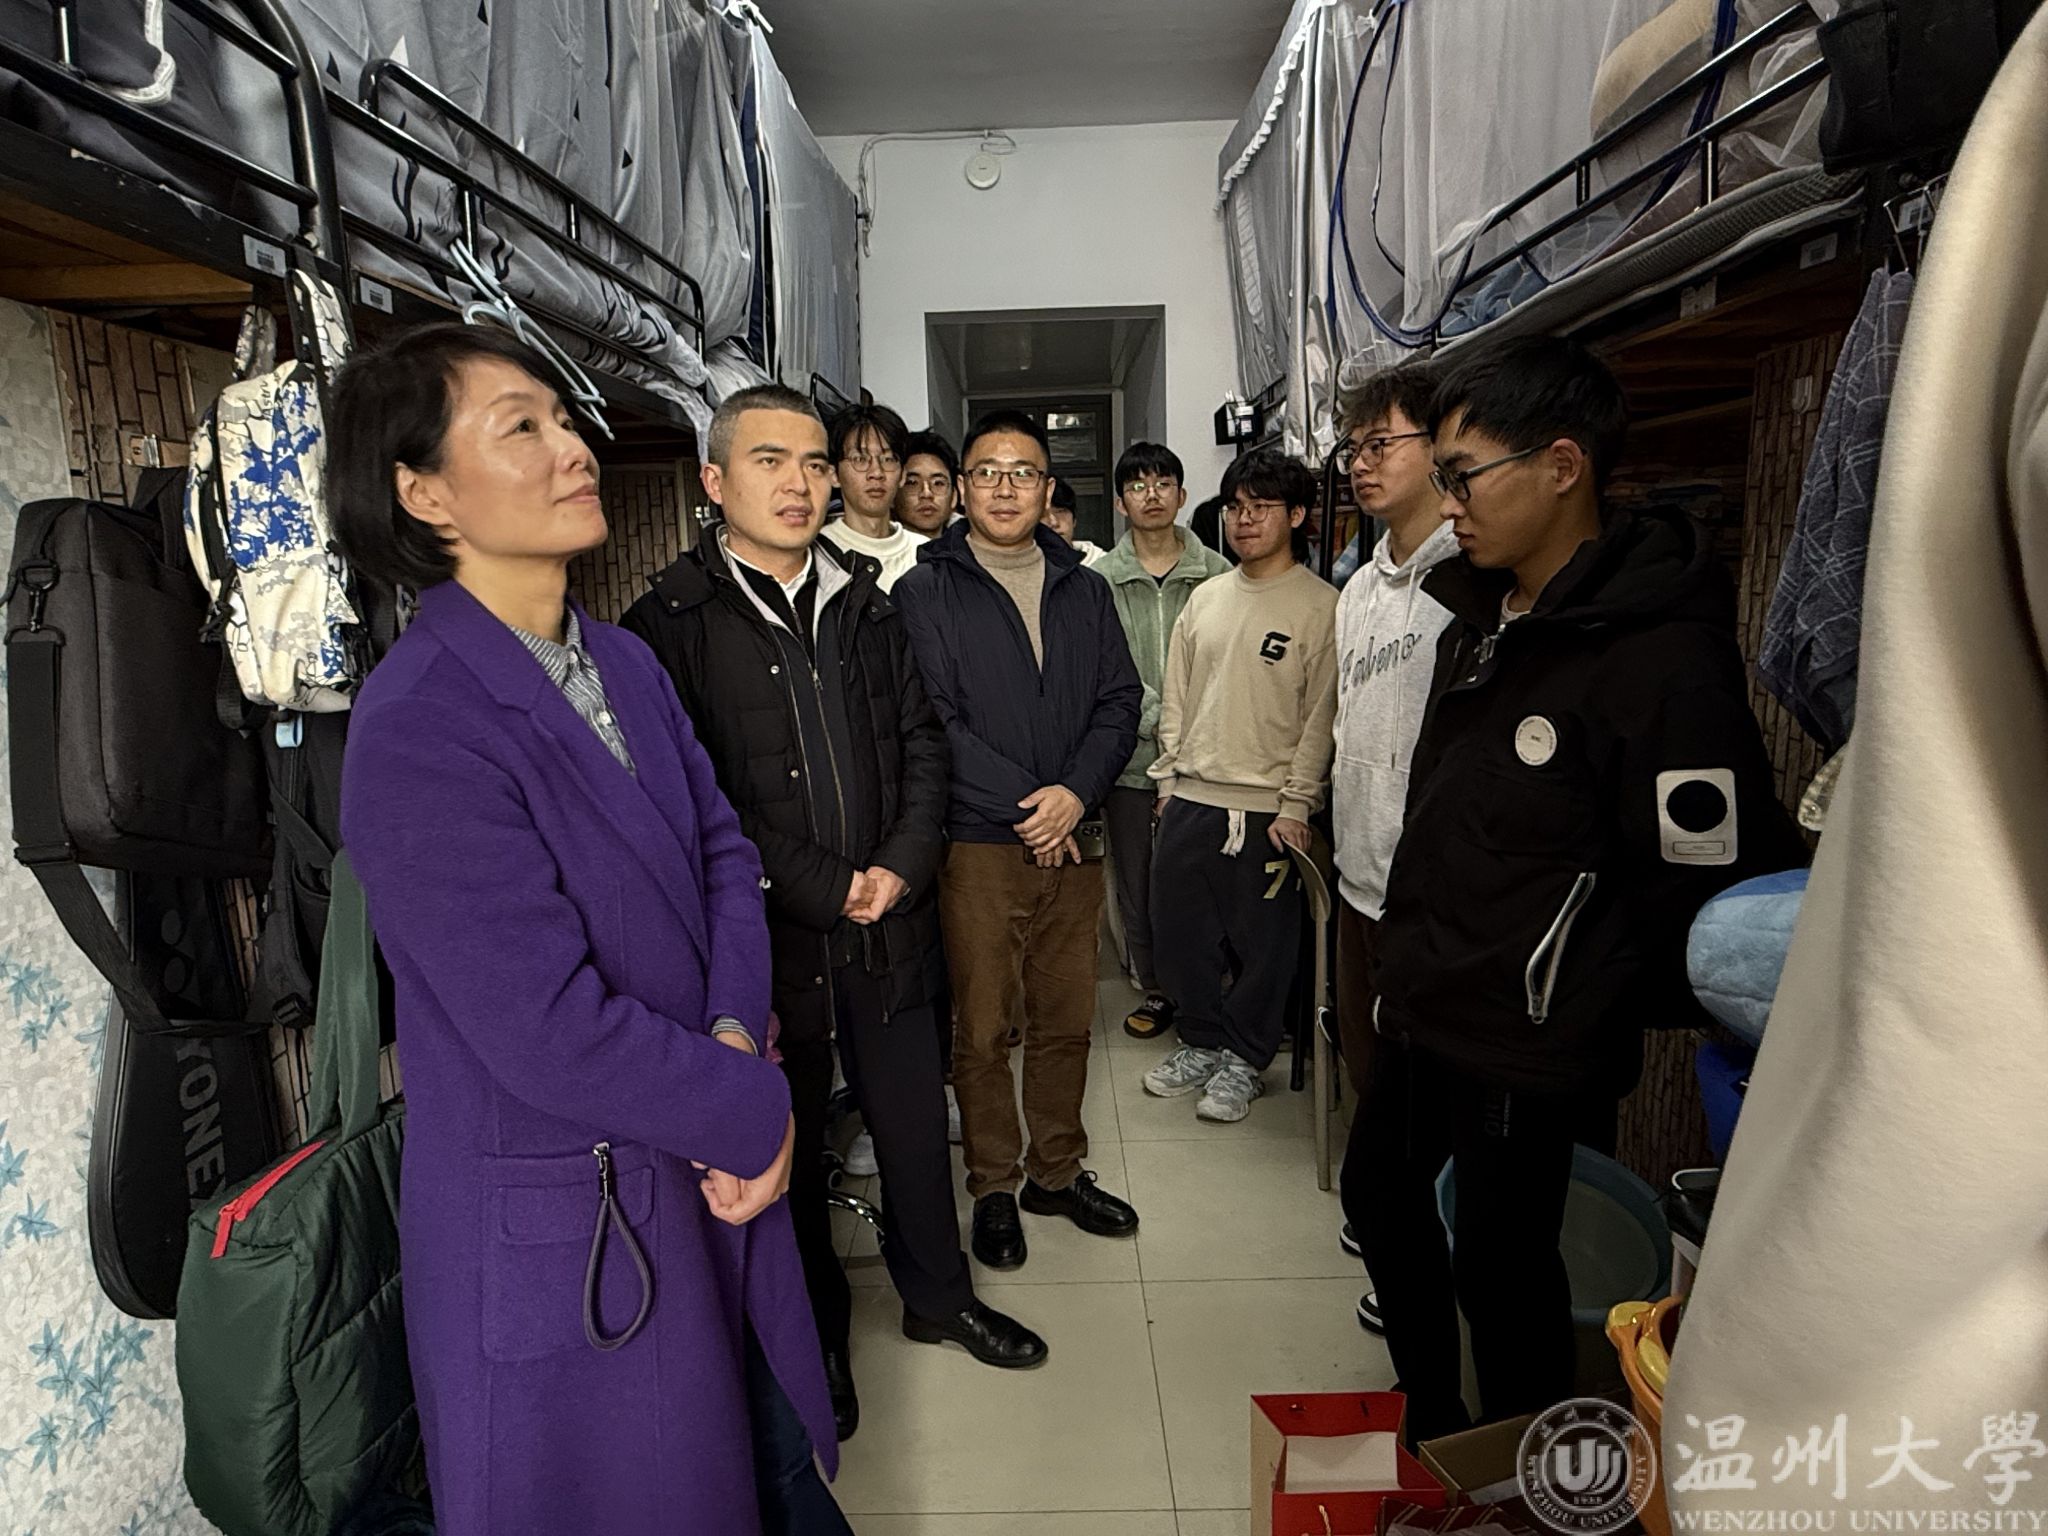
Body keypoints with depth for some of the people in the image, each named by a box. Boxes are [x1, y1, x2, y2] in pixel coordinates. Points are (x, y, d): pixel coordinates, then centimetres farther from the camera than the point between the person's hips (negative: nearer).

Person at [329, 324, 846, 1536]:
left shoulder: (625, 662, 3)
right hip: (562, 1237, -6)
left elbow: (722, 852, 4)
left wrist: (737, 1037, -13)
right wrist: (760, 1111, -14)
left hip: (707, 1174, 7)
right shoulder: (417, 731, -23)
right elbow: (553, 1034, -26)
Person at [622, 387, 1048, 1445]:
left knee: (914, 1119, 17)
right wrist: (824, 890, -16)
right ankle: (817, 1337, 36)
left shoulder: (866, 605, 8)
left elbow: (920, 741, 9)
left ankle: (939, 1295, 41)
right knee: (790, 1141, 14)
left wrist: (903, 865, -6)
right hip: (770, 939, -4)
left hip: (888, 923, 4)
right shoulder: (672, 622, -9)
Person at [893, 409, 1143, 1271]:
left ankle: (1056, 1170, 31)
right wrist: (1024, 804, -14)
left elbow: (1120, 702, 7)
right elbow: (931, 723, -10)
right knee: (982, 1028, 5)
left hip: (1072, 841, 4)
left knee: (1067, 1020, 12)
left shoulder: (1084, 591, 12)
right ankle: (994, 1185, 24)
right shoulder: (926, 593, -1)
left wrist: (1075, 793, -10)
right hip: (976, 844, -3)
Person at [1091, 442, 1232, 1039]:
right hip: (1132, 758, 1)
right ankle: (1154, 987, 28)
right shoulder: (1101, 578, 3)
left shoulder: (1217, 573, 3)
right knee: (1137, 883, 10)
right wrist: (1160, 721, -12)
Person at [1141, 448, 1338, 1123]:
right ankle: (1202, 1041, 32)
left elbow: (1320, 717, -9)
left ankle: (1244, 1059, 25)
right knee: (1178, 929, 13)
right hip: (1189, 800, 6)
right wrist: (1167, 777, 10)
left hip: (1266, 808, -5)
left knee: (1262, 942, 6)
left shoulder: (1321, 606, -6)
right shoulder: (1205, 598, 11)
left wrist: (1296, 807, -12)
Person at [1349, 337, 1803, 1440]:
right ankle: (1428, 1426, 49)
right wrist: (1407, 950, 14)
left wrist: (1581, 1007, -11)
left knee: (1502, 1270, 9)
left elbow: (1711, 886, -23)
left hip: (1528, 1052, -9)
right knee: (1378, 1195, 24)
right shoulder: (1478, 613, 5)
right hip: (1419, 1008, 9)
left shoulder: (1661, 658, -23)